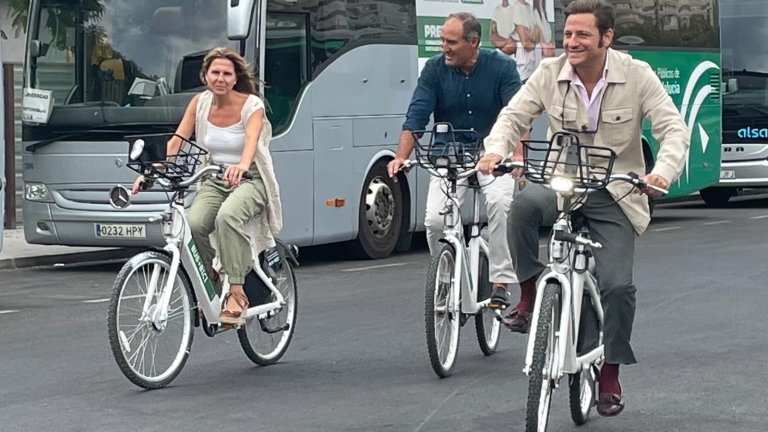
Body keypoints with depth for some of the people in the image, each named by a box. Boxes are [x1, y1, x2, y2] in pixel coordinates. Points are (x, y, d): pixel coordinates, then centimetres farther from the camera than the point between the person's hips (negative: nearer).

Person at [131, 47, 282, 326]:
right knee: (193, 224, -27)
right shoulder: (200, 103, 2)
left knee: (228, 216, -38)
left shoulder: (251, 105, -11)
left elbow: (251, 140, -31)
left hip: (249, 179, -4)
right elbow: (176, 141, -6)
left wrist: (241, 165, -54)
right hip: (215, 180, 4)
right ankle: (211, 285, -3)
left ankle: (235, 291, -32)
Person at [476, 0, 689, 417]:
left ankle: (609, 375, 8)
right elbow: (514, 115, -1)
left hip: (614, 196, -1)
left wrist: (662, 172, -31)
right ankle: (529, 294, -17)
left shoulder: (636, 75, -9)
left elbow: (674, 129, -11)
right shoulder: (549, 73, -4)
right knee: (525, 203, -35)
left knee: (616, 285, -13)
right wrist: (495, 149, -24)